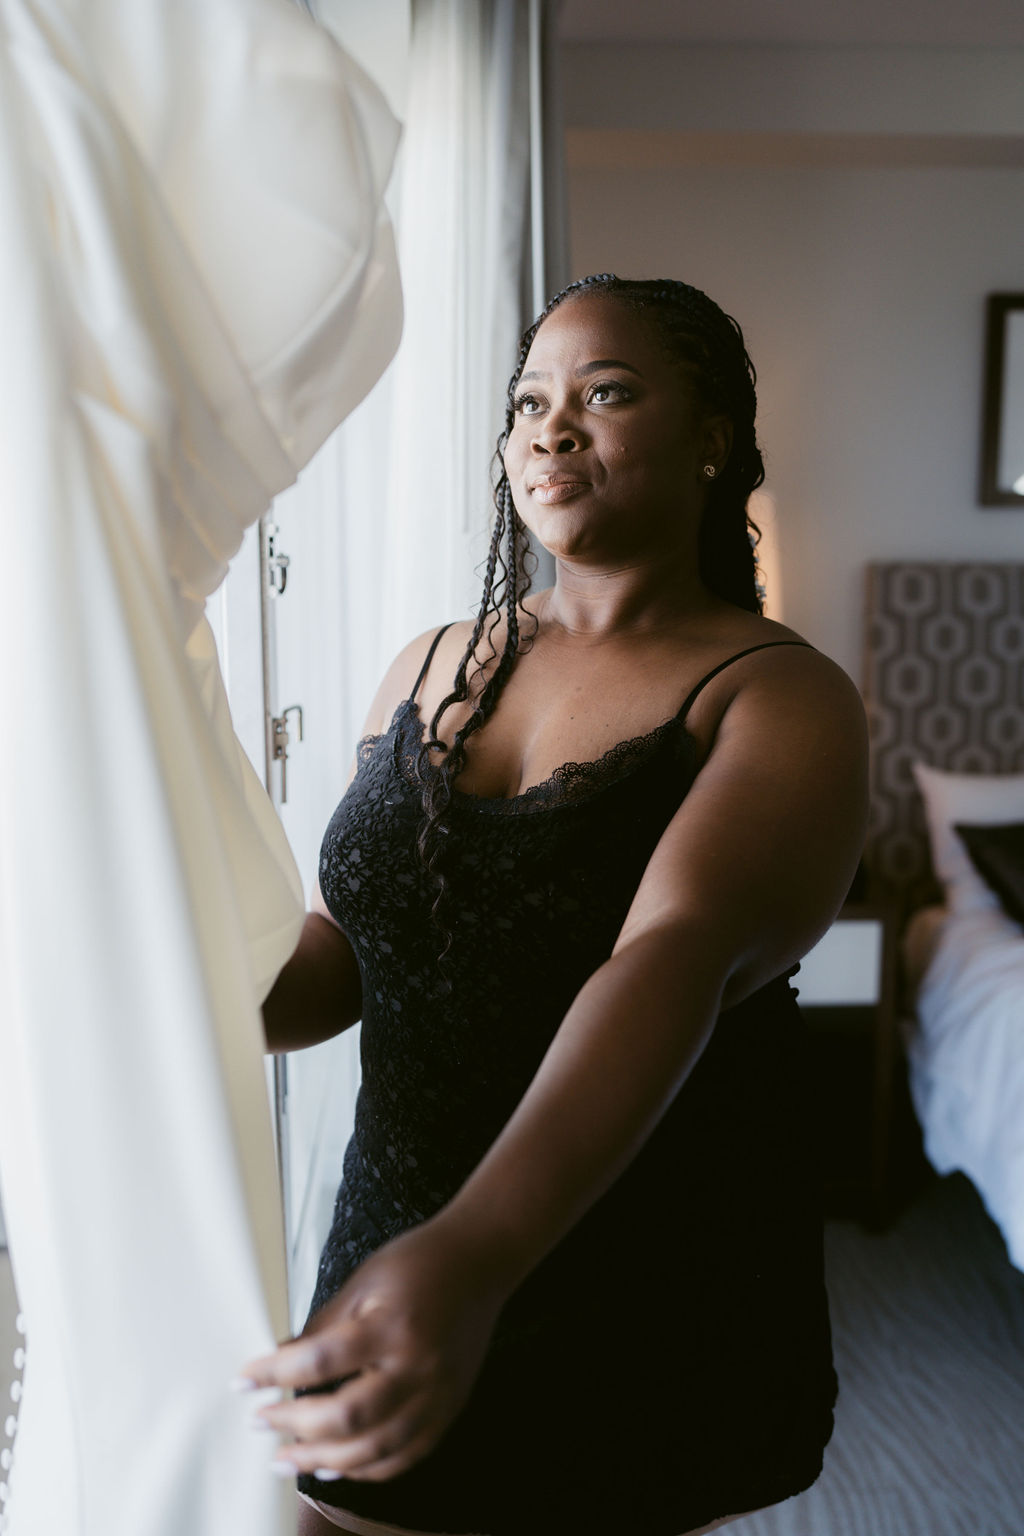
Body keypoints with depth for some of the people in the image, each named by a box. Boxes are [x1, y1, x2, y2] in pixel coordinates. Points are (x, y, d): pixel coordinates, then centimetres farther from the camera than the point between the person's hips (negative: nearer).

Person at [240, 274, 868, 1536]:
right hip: (405, 1258, 4)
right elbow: (342, 947, 5)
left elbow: (679, 960, -30)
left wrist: (475, 1255, -43)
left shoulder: (782, 698, -13)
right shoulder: (430, 669, 4)